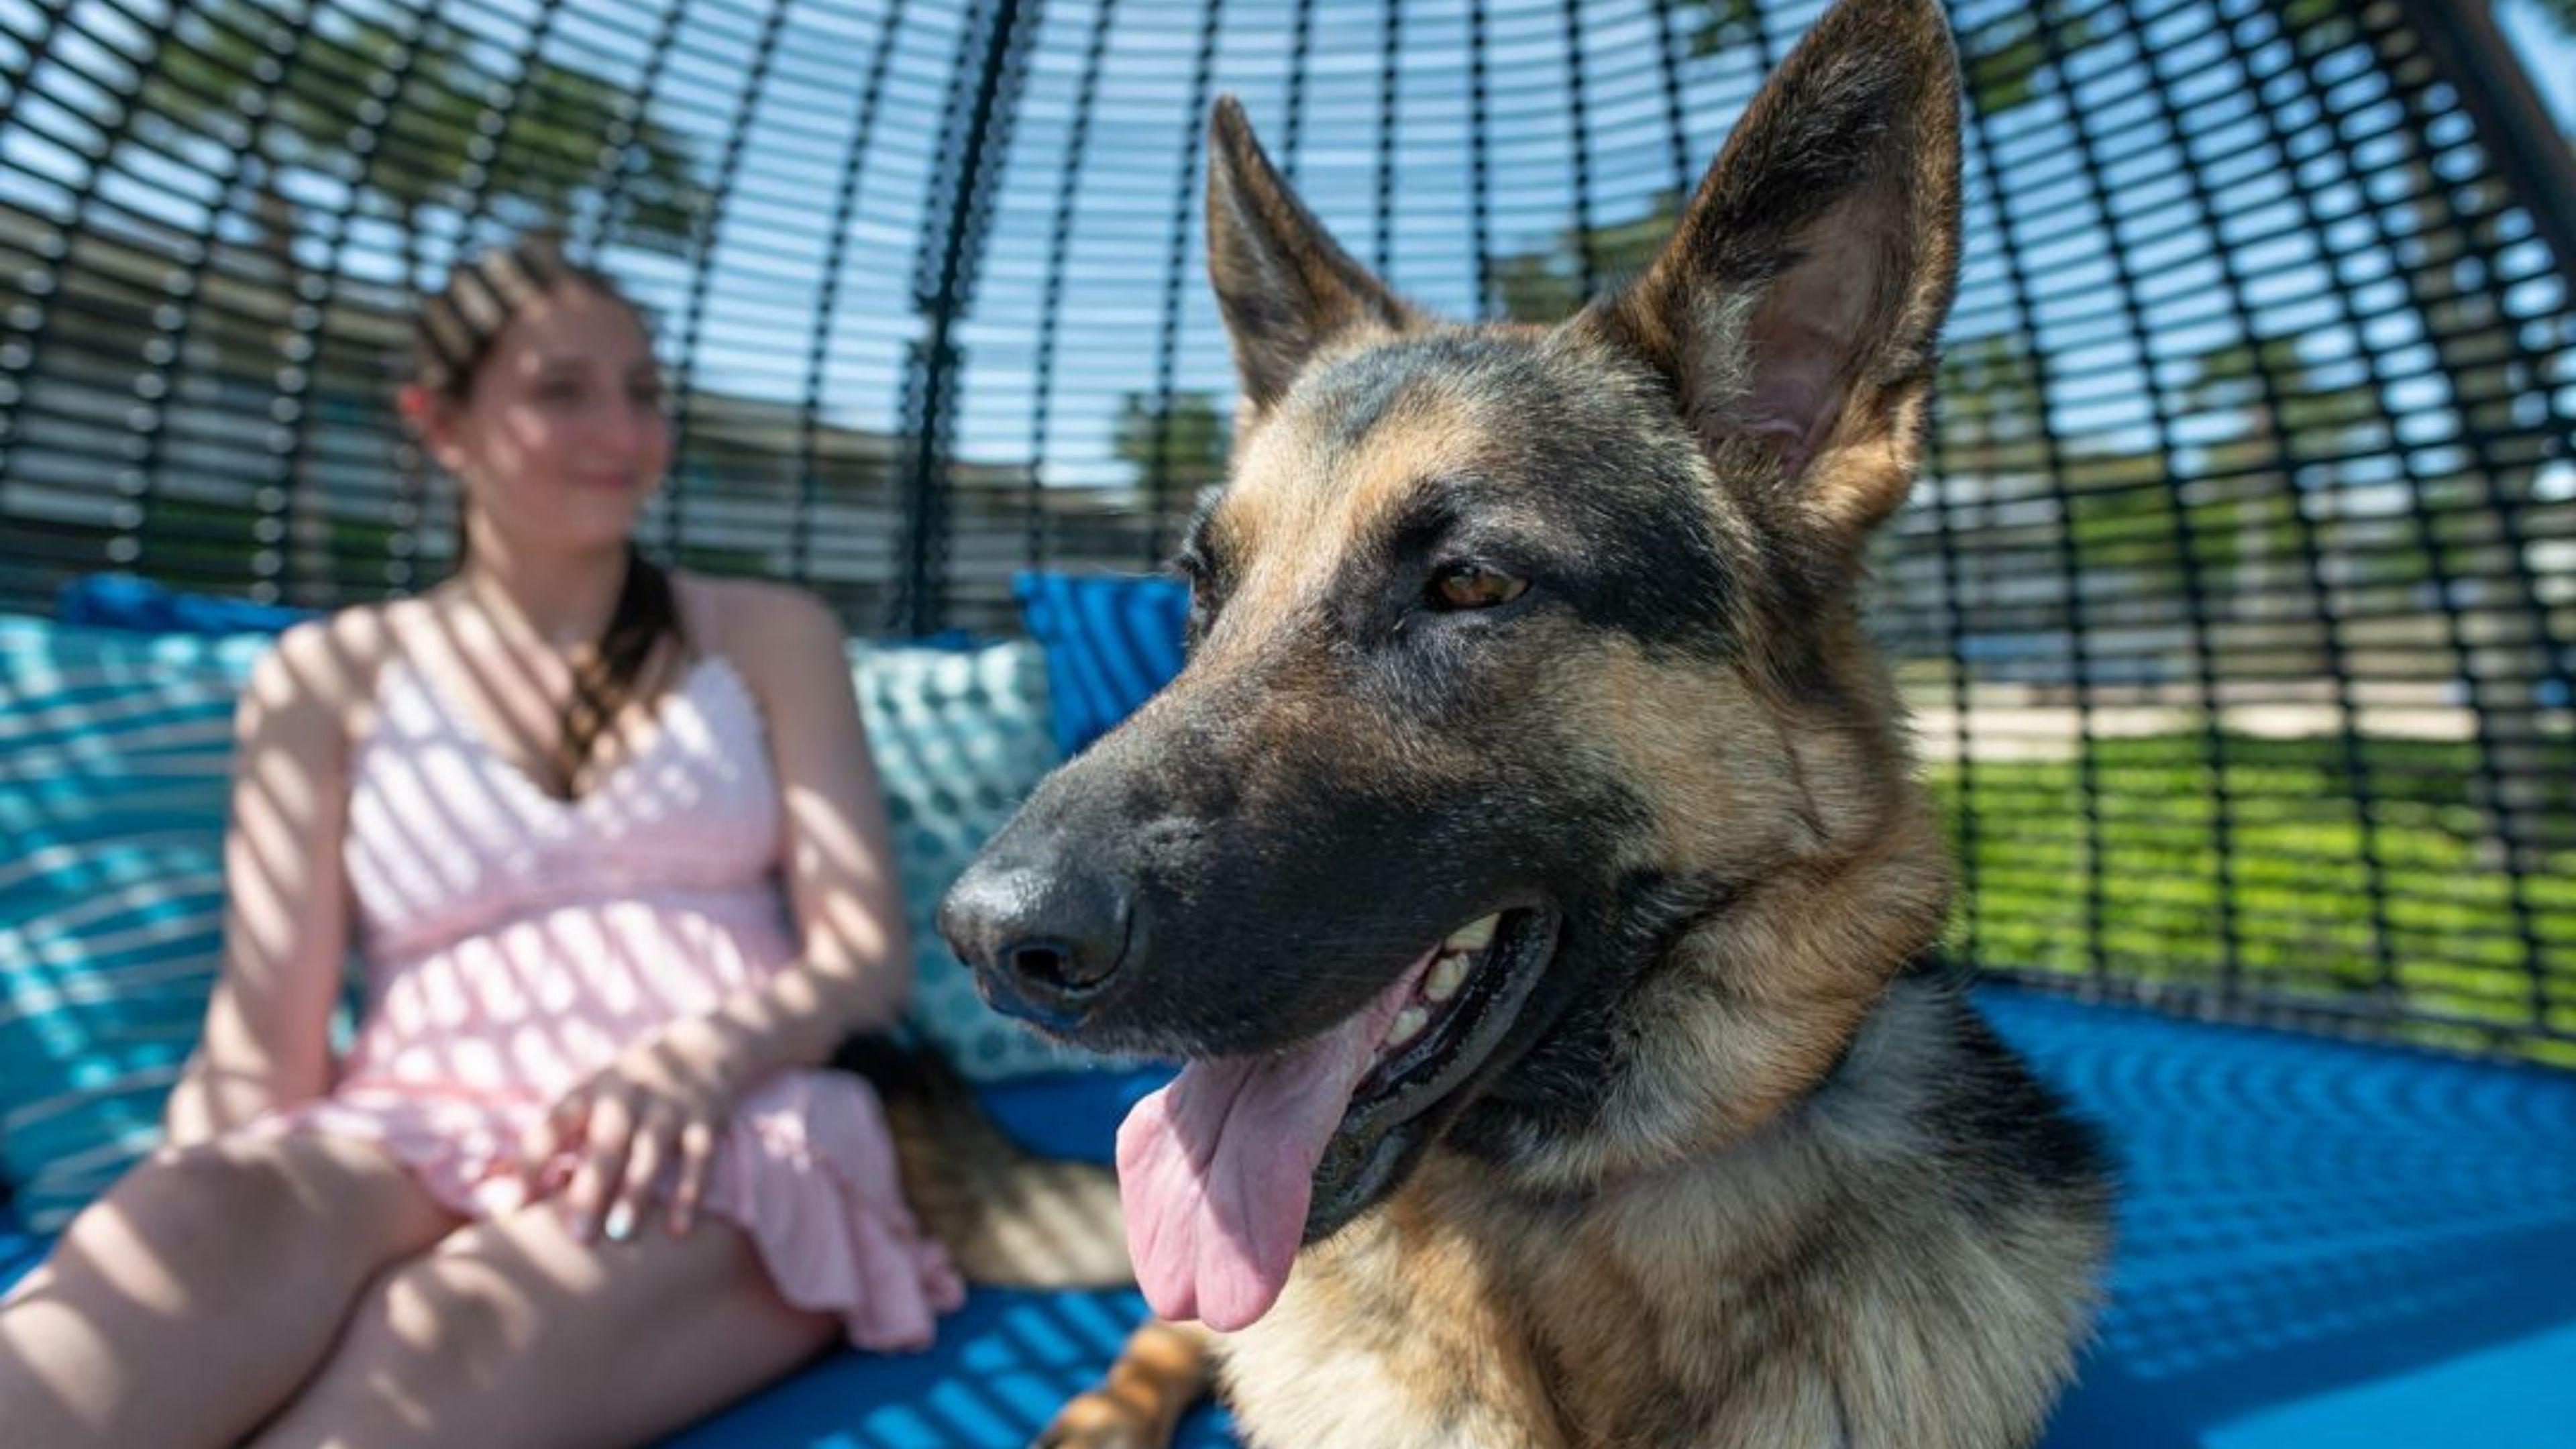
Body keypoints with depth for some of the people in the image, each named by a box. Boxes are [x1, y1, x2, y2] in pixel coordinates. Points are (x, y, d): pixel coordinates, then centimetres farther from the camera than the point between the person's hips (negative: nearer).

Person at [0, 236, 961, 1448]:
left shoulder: (767, 636, 13)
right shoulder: (331, 675, 14)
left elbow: (866, 957, 4)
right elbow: (262, 1043, 5)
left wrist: (697, 1061, -18)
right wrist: (136, 1301, -16)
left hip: (731, 1140, 0)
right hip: (416, 1149, 1)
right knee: (216, 1219, -34)